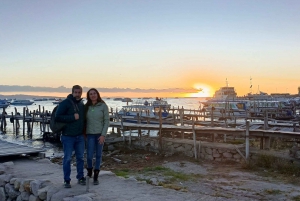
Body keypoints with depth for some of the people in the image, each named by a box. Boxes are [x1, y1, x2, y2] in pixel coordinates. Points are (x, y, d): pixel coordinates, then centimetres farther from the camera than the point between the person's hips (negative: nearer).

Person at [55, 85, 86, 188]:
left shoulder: (82, 104, 10)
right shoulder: (65, 103, -8)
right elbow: (57, 117, -16)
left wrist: (84, 132, 10)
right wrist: (72, 117, -20)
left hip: (80, 137, 5)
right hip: (68, 137, -5)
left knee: (80, 158, 12)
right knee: (67, 158, 2)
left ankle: (81, 177, 24)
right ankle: (67, 180, 13)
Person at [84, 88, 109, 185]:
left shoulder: (103, 106, -5)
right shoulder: (86, 107, 2)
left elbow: (106, 121, -5)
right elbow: (84, 121, 7)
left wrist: (103, 135, -11)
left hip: (100, 134, -1)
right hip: (90, 134, 1)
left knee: (98, 155, 6)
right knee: (89, 156, -3)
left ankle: (96, 177, 18)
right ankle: (89, 172, 26)